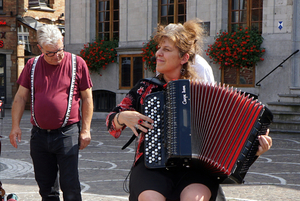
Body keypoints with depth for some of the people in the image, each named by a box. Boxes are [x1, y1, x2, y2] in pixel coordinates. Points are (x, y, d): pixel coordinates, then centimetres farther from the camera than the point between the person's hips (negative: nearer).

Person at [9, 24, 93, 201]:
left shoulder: (77, 63, -1)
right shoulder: (32, 65, 6)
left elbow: (87, 98, 3)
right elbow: (20, 97, 10)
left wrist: (85, 130, -2)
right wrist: (15, 125, 0)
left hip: (67, 133, -3)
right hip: (39, 134, 3)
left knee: (70, 185, -4)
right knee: (45, 185, 10)